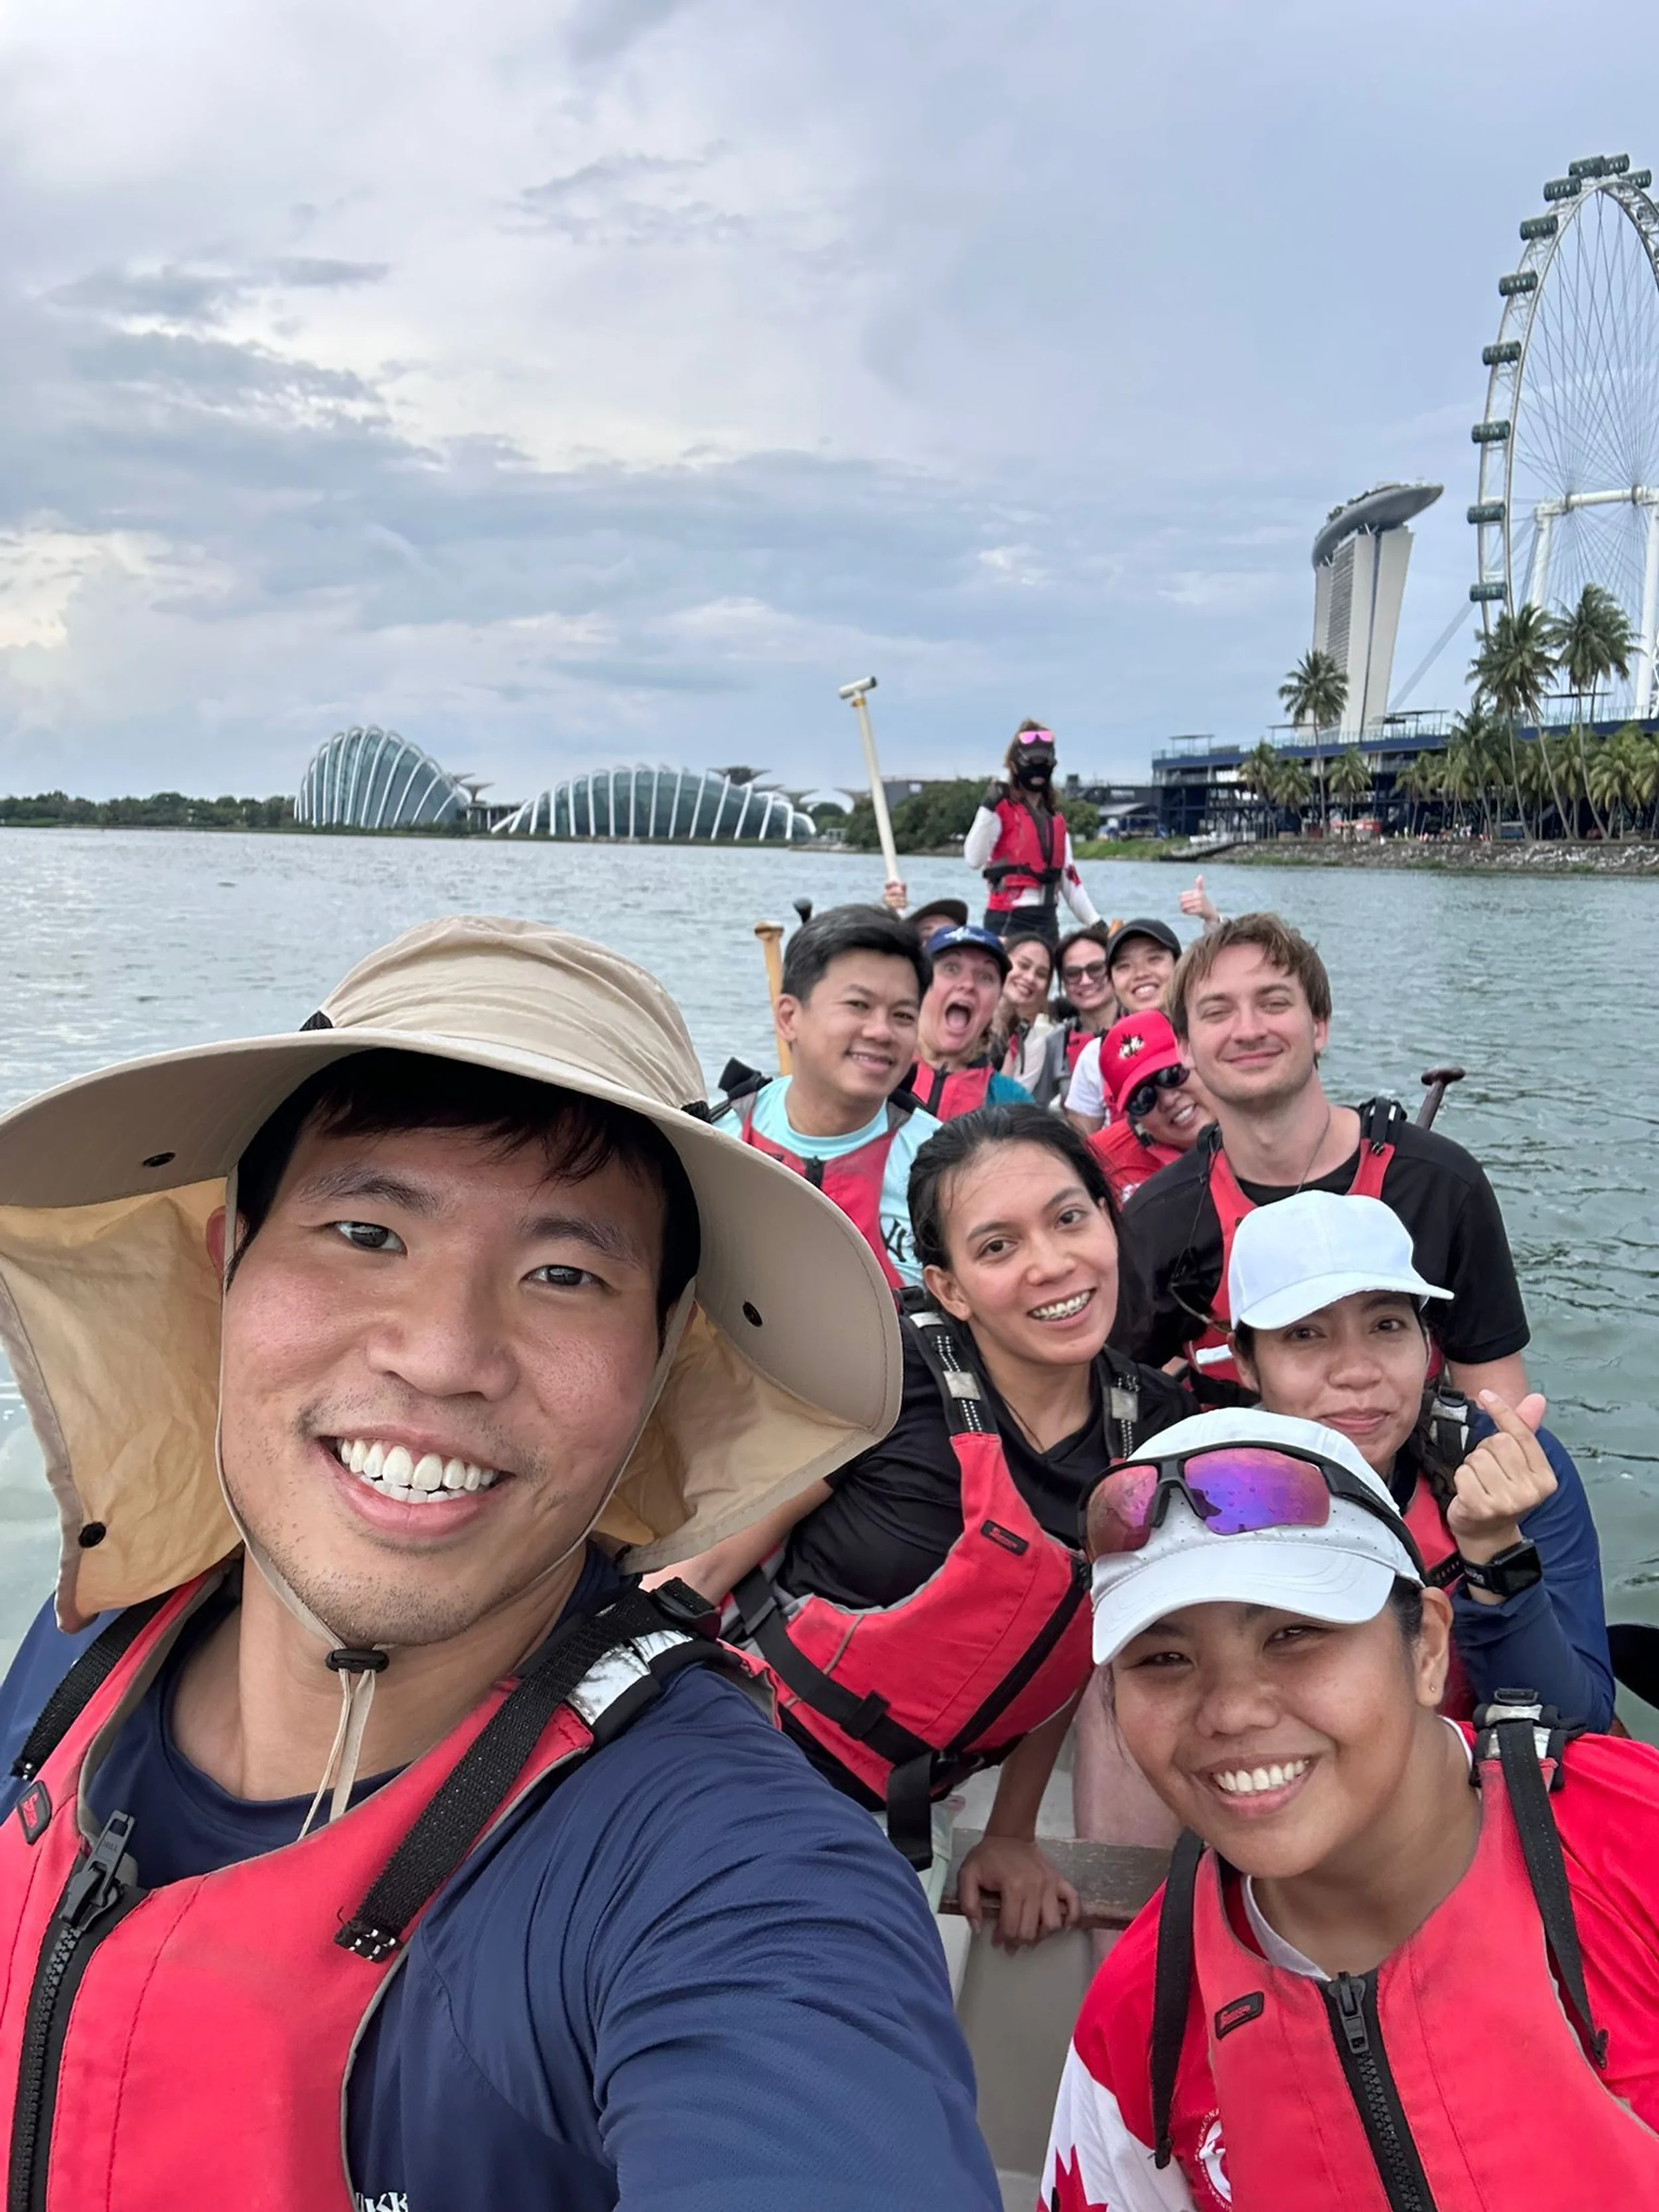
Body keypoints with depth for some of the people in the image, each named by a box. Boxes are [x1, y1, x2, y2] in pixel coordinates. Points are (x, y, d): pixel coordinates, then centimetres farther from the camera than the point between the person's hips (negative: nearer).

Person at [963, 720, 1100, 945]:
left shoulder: (1056, 819, 17)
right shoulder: (1001, 810, -4)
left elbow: (1069, 878, 19)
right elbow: (974, 859, -20)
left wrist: (1096, 924, 12)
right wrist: (988, 807, -27)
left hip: (1048, 921, 8)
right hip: (1008, 921, -8)